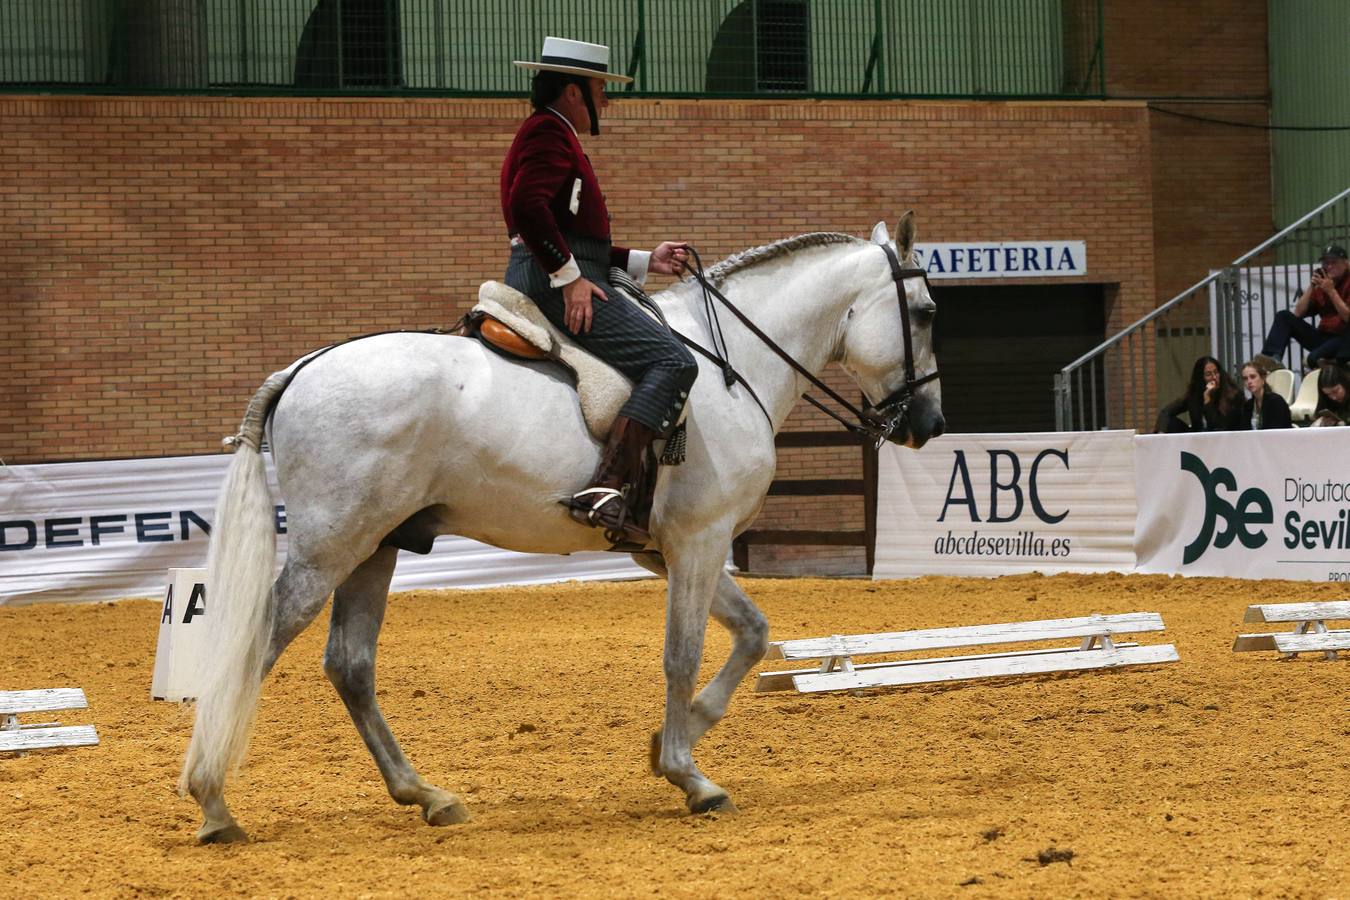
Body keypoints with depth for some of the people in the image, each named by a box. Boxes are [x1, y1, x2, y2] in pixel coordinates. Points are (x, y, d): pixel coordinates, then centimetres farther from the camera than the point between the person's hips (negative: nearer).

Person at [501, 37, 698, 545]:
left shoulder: (549, 136, 25)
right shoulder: (548, 132, -8)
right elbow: (527, 204, -25)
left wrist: (645, 261, 21)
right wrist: (569, 276, -24)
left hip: (559, 278, 11)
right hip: (556, 287, -11)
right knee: (673, 361, -20)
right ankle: (607, 490, -33)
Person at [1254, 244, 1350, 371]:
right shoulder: (1320, 285, 13)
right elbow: (1298, 313, 4)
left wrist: (1331, 291, -18)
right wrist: (1311, 287, -5)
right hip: (1323, 336, 7)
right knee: (1284, 316, -6)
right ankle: (1273, 359, -22)